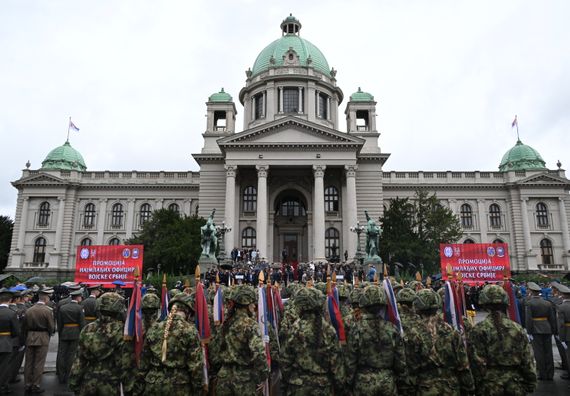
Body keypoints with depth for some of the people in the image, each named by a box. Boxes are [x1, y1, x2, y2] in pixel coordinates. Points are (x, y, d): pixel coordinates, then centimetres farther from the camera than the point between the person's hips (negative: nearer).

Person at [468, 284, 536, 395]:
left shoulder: (478, 330, -12)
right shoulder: (517, 328, -1)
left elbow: (477, 362, -12)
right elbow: (528, 361, 3)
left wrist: (477, 386, -3)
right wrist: (531, 384, 13)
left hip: (490, 387, -3)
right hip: (516, 387, 3)